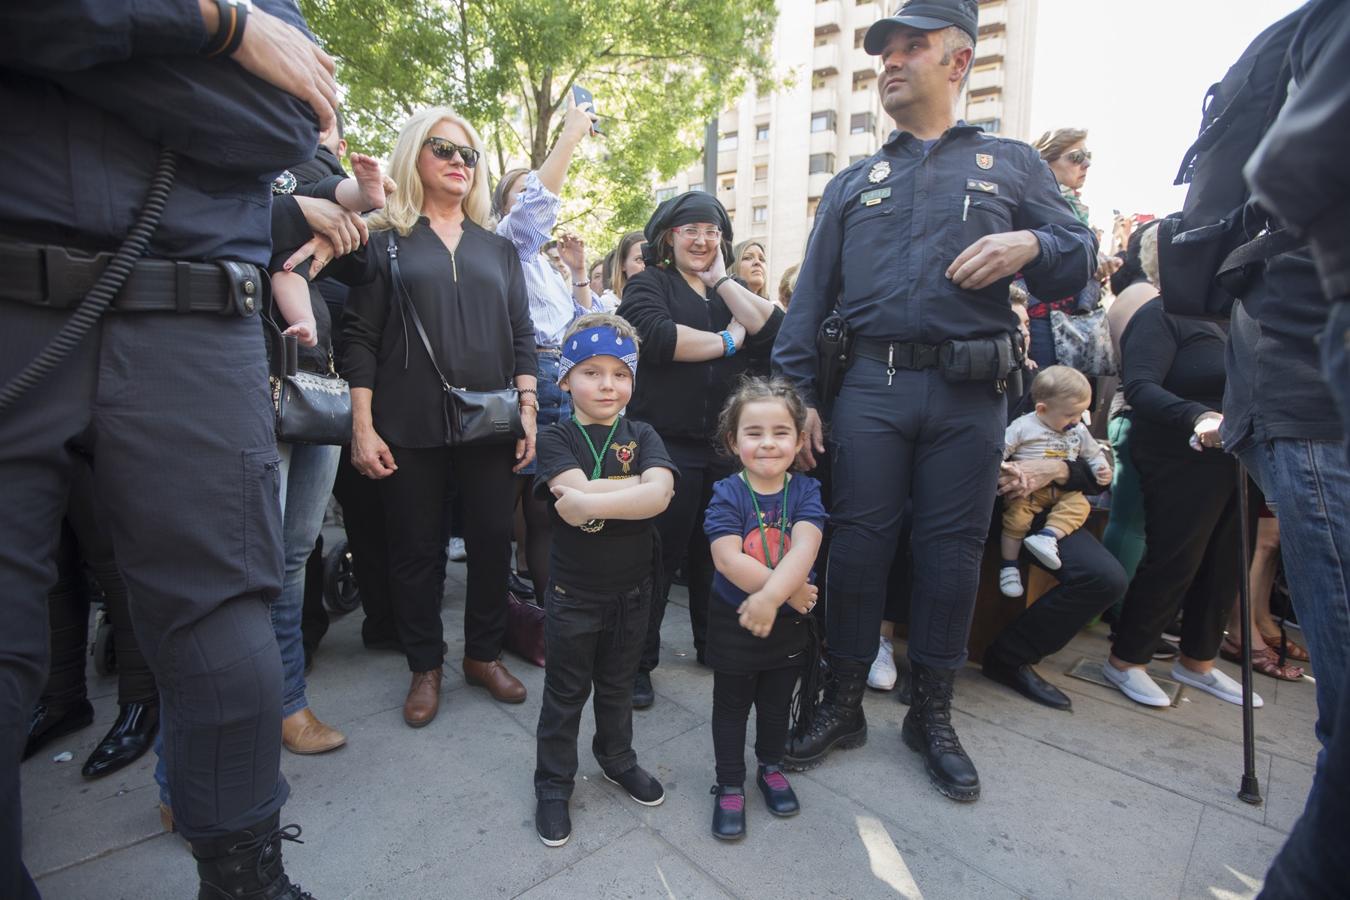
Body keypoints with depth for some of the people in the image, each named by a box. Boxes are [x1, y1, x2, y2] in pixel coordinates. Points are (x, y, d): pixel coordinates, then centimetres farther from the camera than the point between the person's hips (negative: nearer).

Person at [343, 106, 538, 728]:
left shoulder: (497, 248, 15)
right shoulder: (386, 240, 6)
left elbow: (521, 334, 11)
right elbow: (359, 337, 0)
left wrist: (528, 409, 2)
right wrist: (362, 426, -7)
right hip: (411, 426, -2)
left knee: (493, 541, 6)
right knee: (415, 548, 6)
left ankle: (483, 654, 26)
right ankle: (425, 666, 24)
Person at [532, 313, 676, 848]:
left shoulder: (642, 436, -4)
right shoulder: (556, 438, -9)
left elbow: (660, 496, -22)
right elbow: (573, 488, -28)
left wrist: (588, 502, -27)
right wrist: (641, 485, -22)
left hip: (632, 589, 3)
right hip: (572, 593, -2)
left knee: (617, 685, 23)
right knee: (565, 692, 14)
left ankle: (617, 759, 46)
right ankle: (553, 784, 34)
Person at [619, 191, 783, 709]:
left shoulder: (730, 292, 19)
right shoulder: (650, 285, 4)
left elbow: (771, 328, -1)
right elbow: (657, 336, -19)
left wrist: (721, 279, 2)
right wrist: (727, 341, -8)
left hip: (725, 446, 5)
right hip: (666, 444, -5)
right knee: (657, 555, 1)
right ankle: (638, 663, 16)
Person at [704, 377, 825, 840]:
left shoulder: (806, 492, -9)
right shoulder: (726, 494, -14)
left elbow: (803, 550, -24)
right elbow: (727, 559, -25)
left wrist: (770, 597, -37)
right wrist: (791, 591, -27)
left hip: (788, 623, 2)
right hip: (733, 623, -2)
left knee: (777, 702, 21)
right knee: (731, 706, 13)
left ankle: (771, 768, 46)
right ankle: (730, 786, 32)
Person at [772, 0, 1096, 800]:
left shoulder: (1012, 163, 16)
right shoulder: (853, 182, 18)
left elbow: (1081, 259, 11)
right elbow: (811, 297, 11)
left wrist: (1032, 245, -12)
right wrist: (796, 394, -1)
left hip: (970, 394, 0)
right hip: (869, 385, 1)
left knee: (953, 550, 4)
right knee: (858, 542, 1)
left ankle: (933, 715, 22)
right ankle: (843, 703, 18)